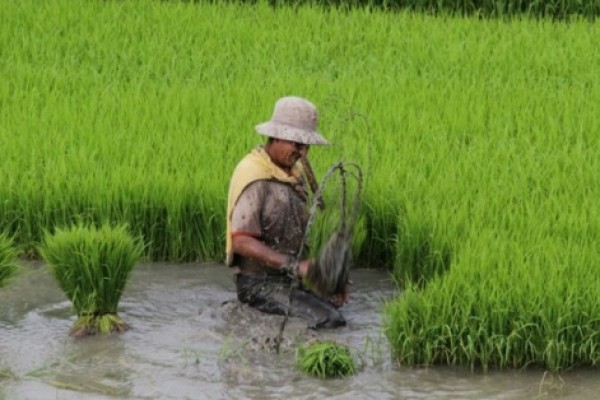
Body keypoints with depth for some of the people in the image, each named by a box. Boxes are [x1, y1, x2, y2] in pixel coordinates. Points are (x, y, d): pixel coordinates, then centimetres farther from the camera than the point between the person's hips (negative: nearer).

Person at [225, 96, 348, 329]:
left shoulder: (295, 172, 12)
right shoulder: (255, 178, -18)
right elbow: (241, 241, -25)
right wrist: (294, 266, -30)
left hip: (287, 280, 9)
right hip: (259, 282, -9)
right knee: (328, 320, -22)